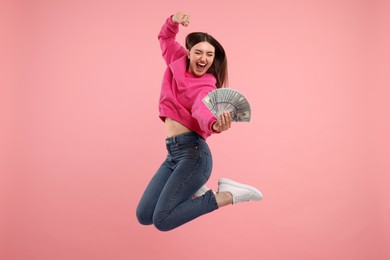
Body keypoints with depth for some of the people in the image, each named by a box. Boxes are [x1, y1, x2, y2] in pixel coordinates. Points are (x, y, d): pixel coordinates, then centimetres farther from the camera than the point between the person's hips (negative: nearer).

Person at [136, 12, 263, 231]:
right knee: (144, 216, 1)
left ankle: (227, 195, -7)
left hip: (192, 152, -7)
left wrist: (215, 124, -57)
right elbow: (166, 38, 24)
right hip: (173, 153, 7)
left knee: (162, 220, -17)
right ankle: (195, 191, 15)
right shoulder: (178, 62, 8)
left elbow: (203, 112, -32)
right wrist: (174, 21, 1)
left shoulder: (205, 87, -10)